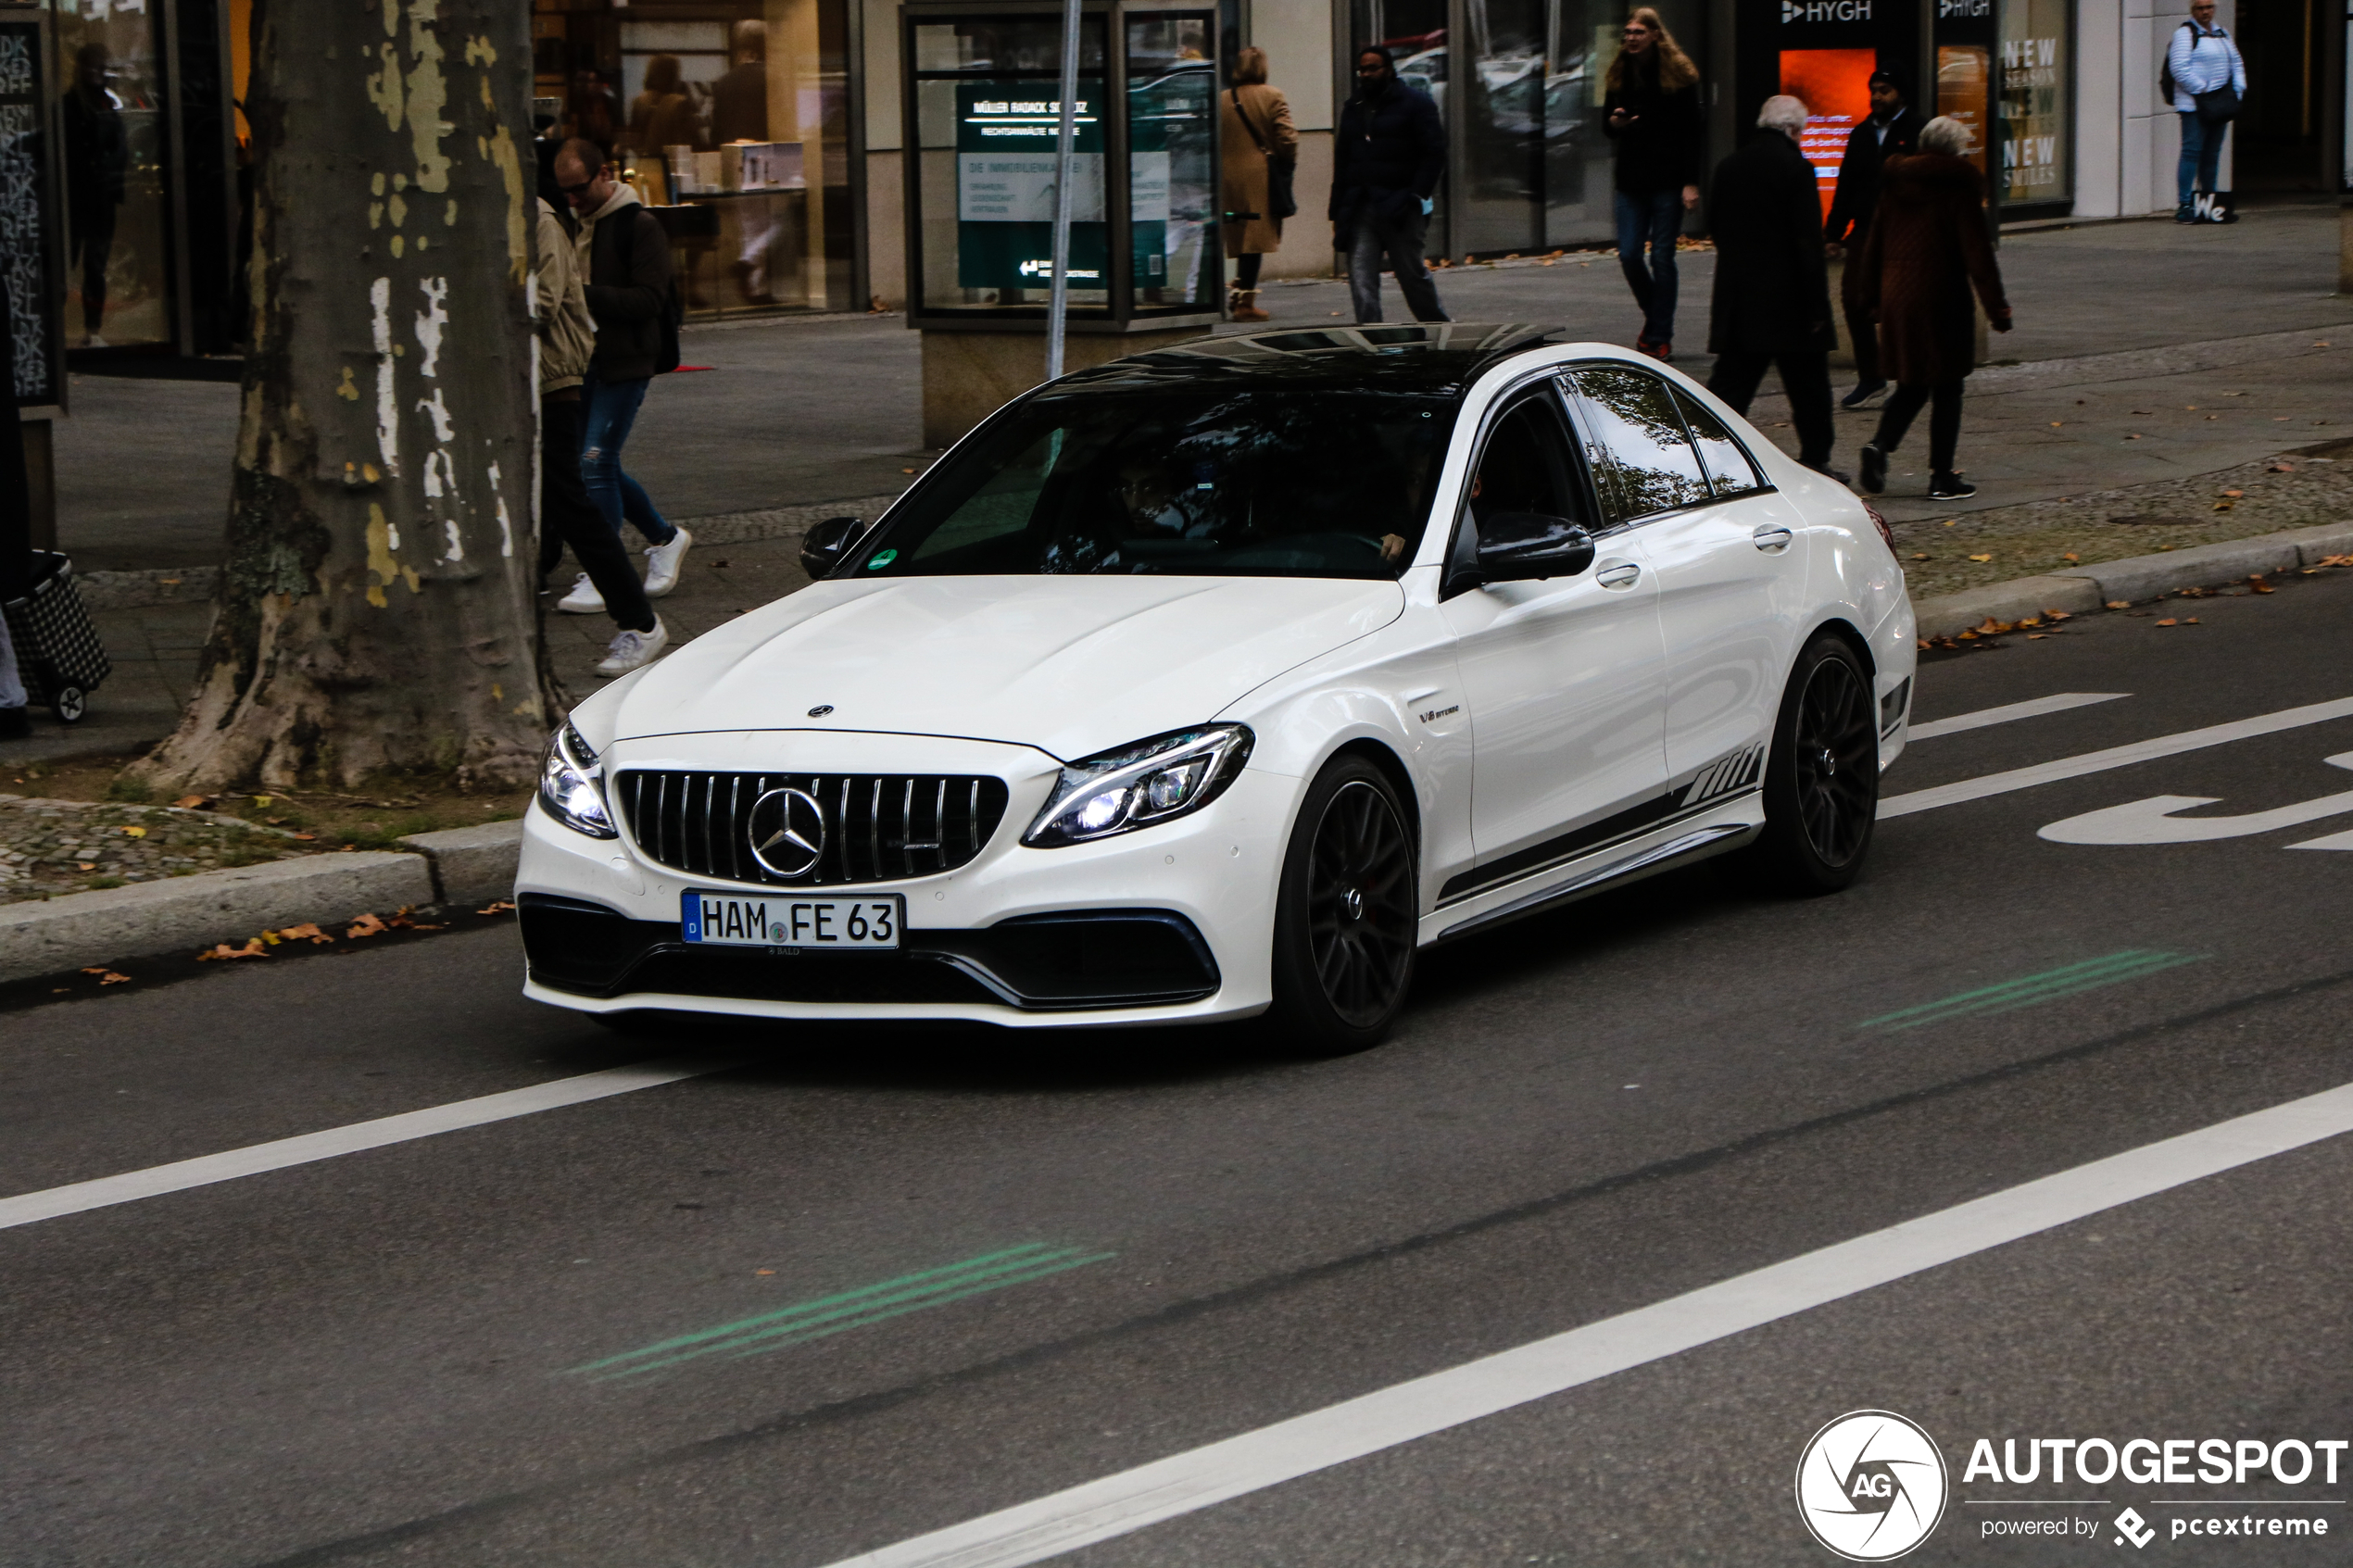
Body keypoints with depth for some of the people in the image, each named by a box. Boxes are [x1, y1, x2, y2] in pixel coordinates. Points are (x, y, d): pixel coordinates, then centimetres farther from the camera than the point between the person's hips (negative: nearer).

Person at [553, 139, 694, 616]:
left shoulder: (639, 226, -10)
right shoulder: (576, 224, 13)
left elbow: (650, 299, -17)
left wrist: (586, 294, -24)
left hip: (624, 364, -8)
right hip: (585, 361, 8)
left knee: (596, 463, -12)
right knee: (600, 466, 11)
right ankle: (665, 537, 29)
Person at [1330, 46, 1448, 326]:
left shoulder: (1415, 103, -1)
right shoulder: (1353, 108, 17)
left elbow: (1434, 154, -5)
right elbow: (1342, 163, 19)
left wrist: (1415, 195, -15)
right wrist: (1338, 211, 11)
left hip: (1398, 208, -5)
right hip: (1360, 210, 5)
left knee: (1412, 275, 4)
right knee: (1361, 281, -7)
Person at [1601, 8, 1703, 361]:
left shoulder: (1678, 74, -4)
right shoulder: (1619, 75, 9)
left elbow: (1693, 131, -7)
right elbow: (1608, 126, 17)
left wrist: (1691, 183, -14)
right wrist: (1614, 124, -9)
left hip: (1667, 181, -4)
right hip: (1632, 179, 4)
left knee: (1662, 257, -3)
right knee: (1629, 255, 0)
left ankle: (1659, 338, 3)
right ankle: (1657, 319, 24)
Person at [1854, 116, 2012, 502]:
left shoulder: (1895, 184, 7)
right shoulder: (1959, 188, -9)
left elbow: (1874, 245, 12)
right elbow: (1978, 254, -11)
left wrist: (1872, 297, 21)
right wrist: (1996, 308, -7)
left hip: (1896, 298, 5)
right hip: (1942, 300, -5)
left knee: (1911, 385, 16)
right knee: (1946, 390, 5)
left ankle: (1880, 445, -7)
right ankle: (1942, 477, 6)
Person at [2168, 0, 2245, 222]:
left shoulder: (2222, 34, 19)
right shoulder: (2185, 34, -6)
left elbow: (2236, 63, 24)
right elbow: (2179, 68, -16)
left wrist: (2238, 88, 8)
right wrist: (2203, 89, -16)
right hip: (2194, 103, -7)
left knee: (2212, 154, 9)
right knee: (2192, 152, -13)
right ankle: (2185, 206, -14)